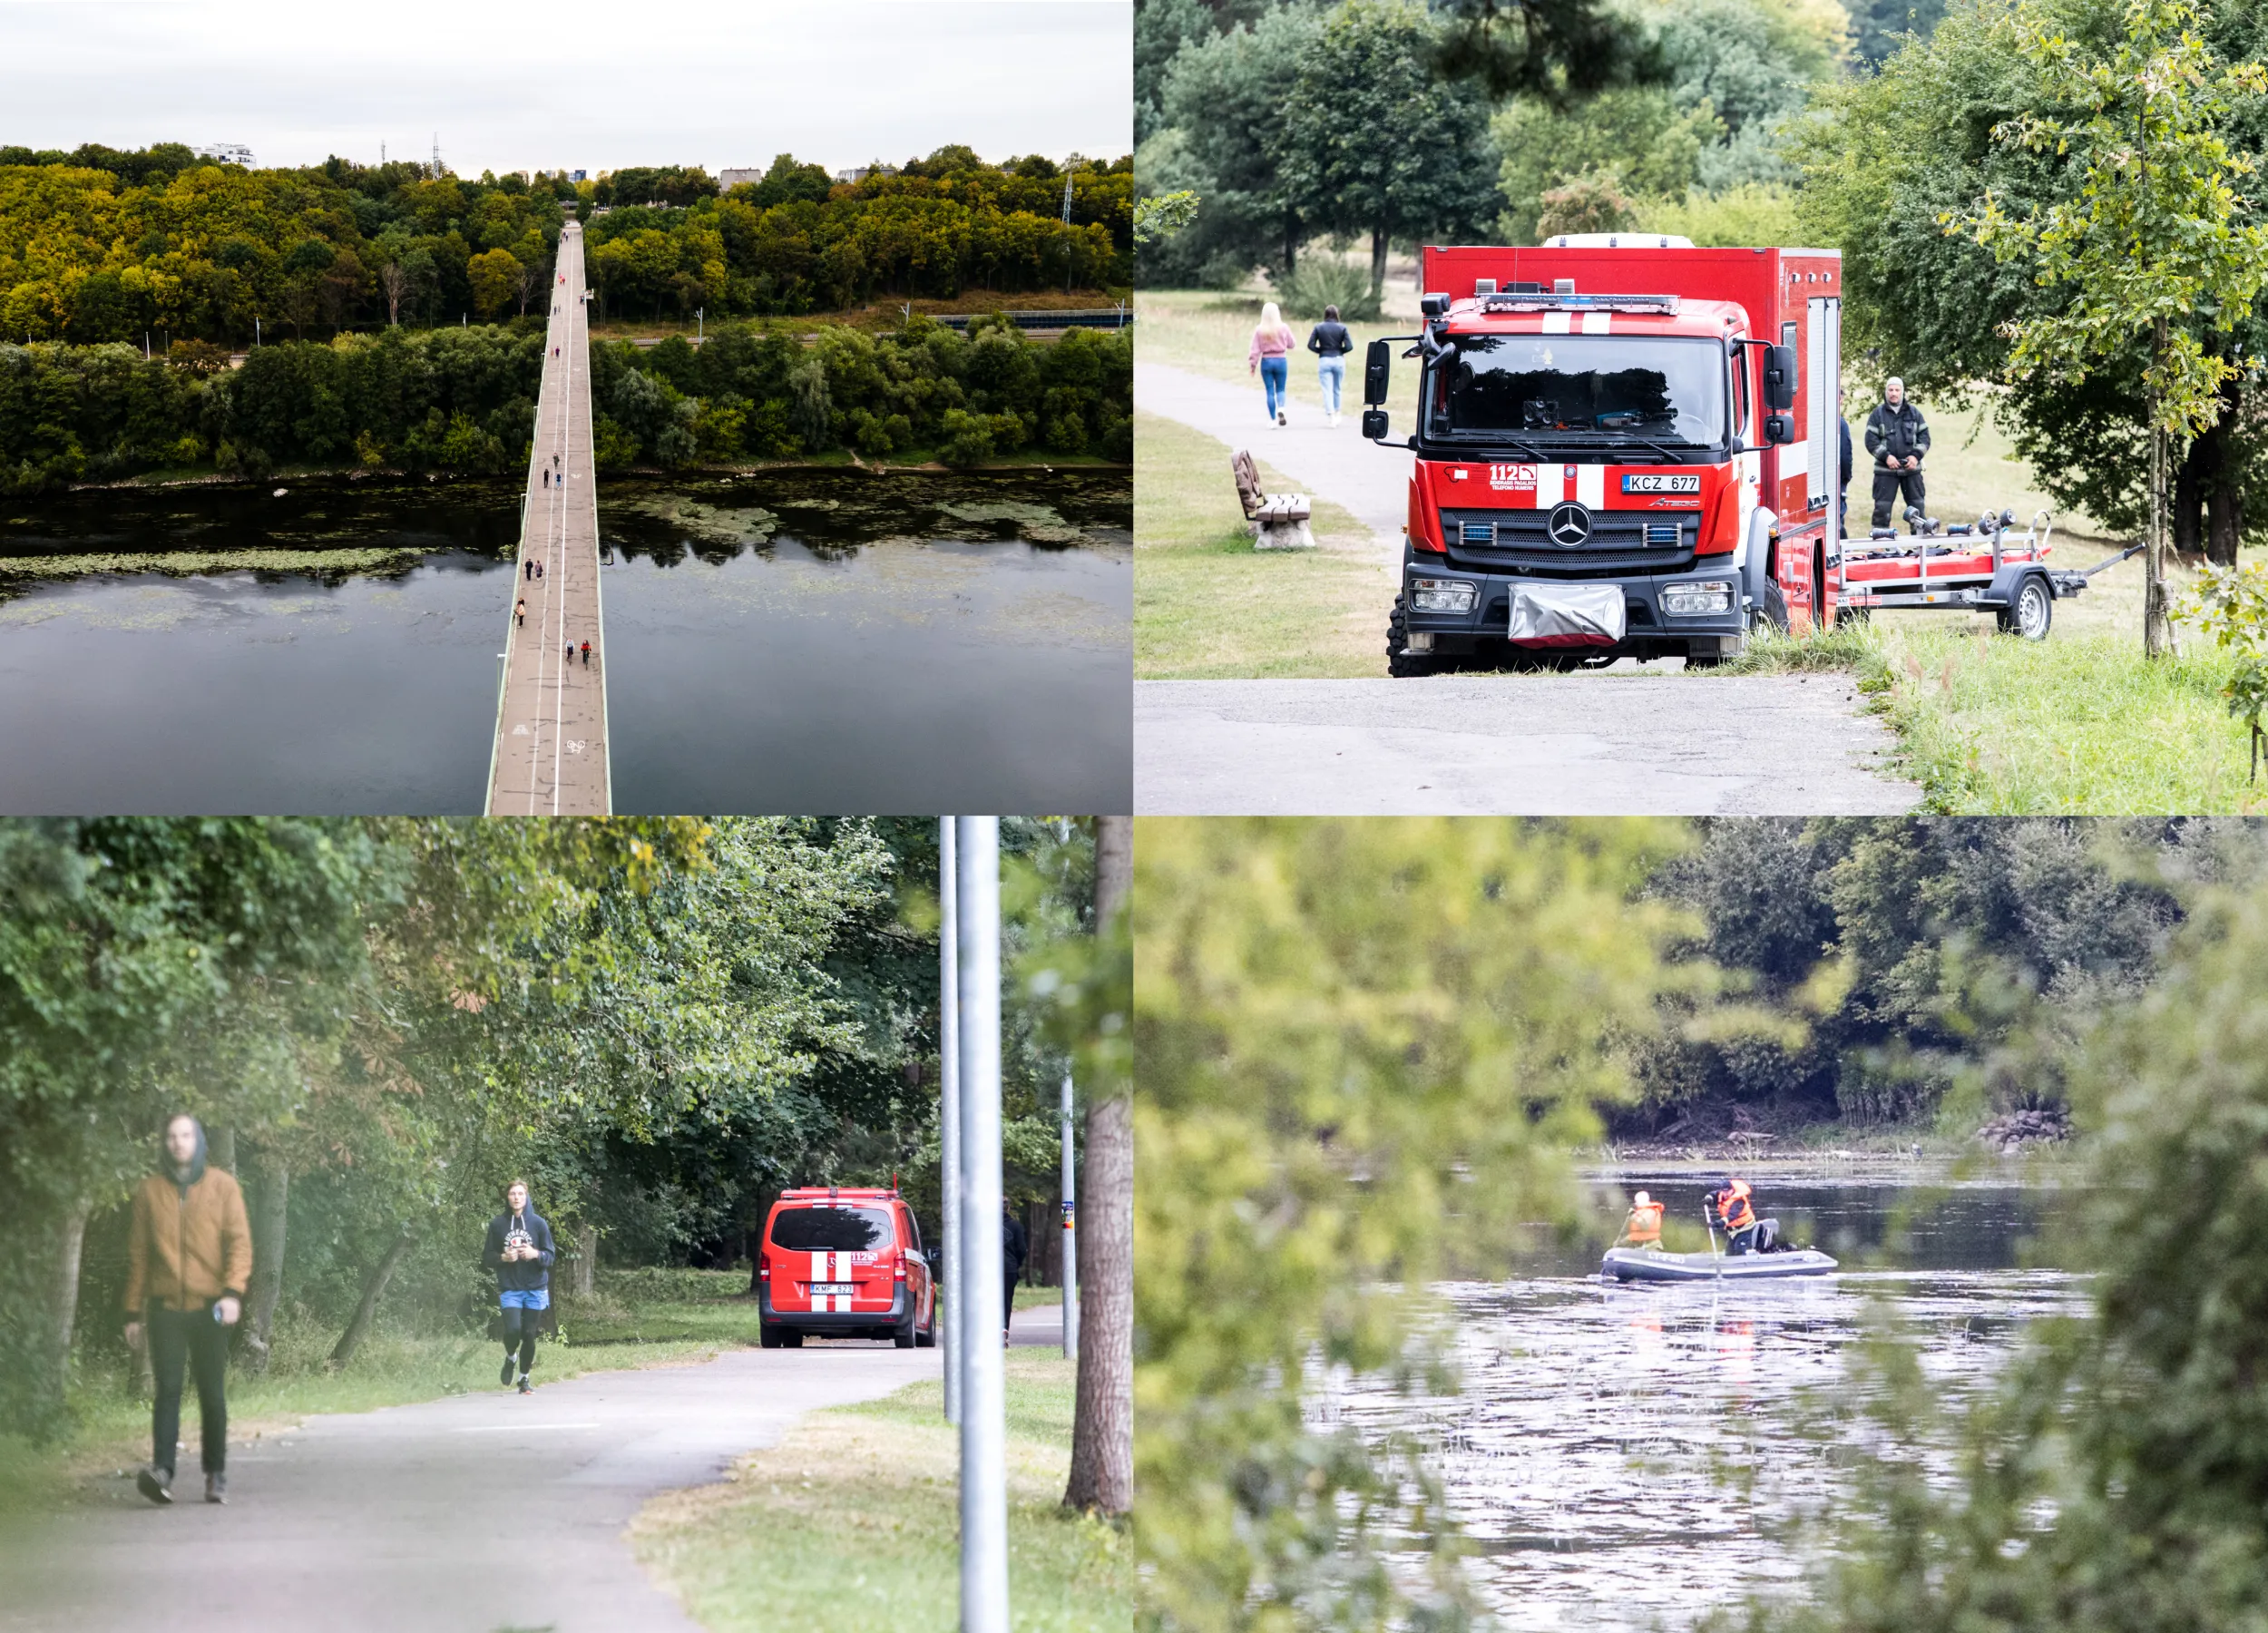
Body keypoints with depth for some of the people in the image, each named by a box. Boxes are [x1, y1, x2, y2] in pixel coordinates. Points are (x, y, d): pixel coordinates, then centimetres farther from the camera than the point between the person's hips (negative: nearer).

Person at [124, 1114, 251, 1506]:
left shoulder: (222, 1186, 4)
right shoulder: (150, 1190, 8)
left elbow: (239, 1242, 0)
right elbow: (138, 1254, 12)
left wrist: (233, 1292, -15)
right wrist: (134, 1312, 9)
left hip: (209, 1308, 0)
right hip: (165, 1308, 0)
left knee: (212, 1394, 3)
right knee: (168, 1388, -10)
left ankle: (216, 1475, 11)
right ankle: (162, 1470, -19)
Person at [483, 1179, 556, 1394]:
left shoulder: (538, 1223, 2)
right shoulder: (497, 1225, 2)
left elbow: (550, 1256, 3)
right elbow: (487, 1257, 6)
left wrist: (536, 1254, -17)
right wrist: (503, 1258, -13)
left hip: (535, 1288, 1)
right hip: (510, 1289, -1)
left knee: (529, 1335, 1)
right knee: (513, 1330, -17)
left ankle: (525, 1379, 17)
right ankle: (510, 1358, 16)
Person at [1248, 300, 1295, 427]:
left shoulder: (1259, 330, -7)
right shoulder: (1283, 328, -6)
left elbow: (1255, 349, -7)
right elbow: (1291, 344, 6)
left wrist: (1252, 364, 0)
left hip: (1266, 361, 0)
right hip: (1281, 361, 0)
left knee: (1270, 391, 7)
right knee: (1281, 389, 11)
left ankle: (1273, 419, 7)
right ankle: (1281, 408, -18)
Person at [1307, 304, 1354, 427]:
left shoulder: (1318, 327, -3)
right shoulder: (1342, 328, -3)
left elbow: (1310, 345, -7)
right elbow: (1349, 346, -9)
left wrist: (1320, 351, 8)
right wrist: (1340, 351, 8)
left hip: (1324, 361, -1)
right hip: (1339, 360, 1)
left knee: (1327, 390, -2)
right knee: (1337, 389, 16)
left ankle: (1330, 414, -13)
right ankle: (1336, 414, 26)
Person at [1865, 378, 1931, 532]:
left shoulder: (1914, 413, 10)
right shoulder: (1877, 414, 3)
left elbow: (1924, 437, 9)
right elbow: (1871, 441, -2)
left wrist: (1916, 456, -7)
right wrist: (1886, 456, -15)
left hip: (1911, 468, 2)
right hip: (1885, 469, -2)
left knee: (1917, 506, 5)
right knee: (1882, 507, -4)